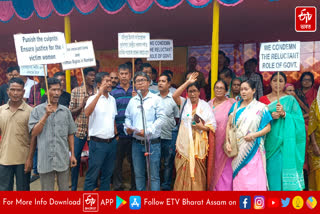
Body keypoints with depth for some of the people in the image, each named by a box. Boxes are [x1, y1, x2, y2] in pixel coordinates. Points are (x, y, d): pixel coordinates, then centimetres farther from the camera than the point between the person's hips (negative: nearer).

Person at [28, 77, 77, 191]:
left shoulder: (66, 111, 5)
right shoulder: (37, 110, 0)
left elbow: (70, 134, 10)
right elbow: (34, 133, -8)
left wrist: (72, 154, 8)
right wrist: (46, 115, -14)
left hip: (63, 159, 2)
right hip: (45, 159, -1)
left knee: (64, 189, 12)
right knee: (47, 191, 11)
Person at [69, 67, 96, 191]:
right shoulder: (76, 91, 2)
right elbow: (71, 112, 2)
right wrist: (82, 105, -14)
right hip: (79, 129, -1)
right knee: (76, 159, 5)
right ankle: (73, 187, 20)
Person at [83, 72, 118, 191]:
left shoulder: (112, 99, 11)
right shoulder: (93, 98, -9)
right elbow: (87, 113, -30)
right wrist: (99, 93, -31)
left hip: (111, 142, 6)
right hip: (98, 143, -6)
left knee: (107, 173, 16)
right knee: (92, 174, 1)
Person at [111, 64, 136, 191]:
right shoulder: (113, 92, 7)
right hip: (119, 134, 0)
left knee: (134, 161, 8)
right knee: (117, 160, 7)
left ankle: (135, 186, 22)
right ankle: (118, 186, 21)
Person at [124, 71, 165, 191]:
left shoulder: (156, 99, -3)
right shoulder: (132, 101, 11)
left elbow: (161, 118, -9)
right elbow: (128, 117, 18)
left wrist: (147, 131, -17)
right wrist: (127, 127, -3)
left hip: (153, 143, -4)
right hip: (137, 143, 5)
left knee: (154, 175, 0)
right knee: (138, 174, 14)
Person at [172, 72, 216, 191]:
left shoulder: (205, 106, 6)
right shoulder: (184, 103, 9)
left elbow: (213, 125, 4)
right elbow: (174, 96, -12)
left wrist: (203, 127, -15)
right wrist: (188, 82, -12)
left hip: (199, 143, 0)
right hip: (184, 142, 1)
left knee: (197, 171, 3)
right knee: (183, 171, 2)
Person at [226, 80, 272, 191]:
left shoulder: (260, 107, 3)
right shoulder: (236, 106, 12)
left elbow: (268, 127, 0)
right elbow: (229, 124, 8)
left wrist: (254, 135, -15)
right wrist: (227, 142, -4)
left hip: (253, 149, -3)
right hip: (237, 148, 3)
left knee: (253, 179, -7)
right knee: (238, 178, 4)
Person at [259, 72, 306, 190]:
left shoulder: (290, 100, 6)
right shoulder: (263, 99, 10)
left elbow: (298, 120, -2)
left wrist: (284, 114, -17)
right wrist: (270, 116, -12)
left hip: (285, 142, -1)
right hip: (269, 141, 1)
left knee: (283, 167, -5)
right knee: (270, 168, 0)